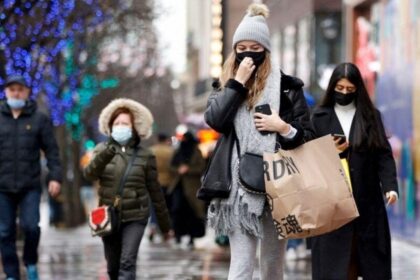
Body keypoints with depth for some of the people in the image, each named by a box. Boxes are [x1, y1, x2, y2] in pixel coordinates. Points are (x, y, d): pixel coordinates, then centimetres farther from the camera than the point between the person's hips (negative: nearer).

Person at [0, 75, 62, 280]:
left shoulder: (39, 119, 4)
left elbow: (51, 151, 4)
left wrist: (55, 177, -6)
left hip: (30, 186, -1)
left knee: (31, 226, -13)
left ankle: (31, 263, 13)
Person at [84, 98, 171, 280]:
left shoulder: (145, 156, 0)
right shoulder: (103, 150, 3)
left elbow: (155, 191, 5)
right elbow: (89, 174, -15)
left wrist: (164, 223, 8)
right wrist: (103, 157, -35)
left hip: (135, 217, -2)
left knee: (127, 263, -15)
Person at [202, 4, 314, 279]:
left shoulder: (287, 86, 4)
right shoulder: (226, 85, 10)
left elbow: (308, 136, 4)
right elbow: (214, 120, -8)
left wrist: (284, 128, -16)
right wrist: (238, 82, -9)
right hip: (240, 187, 0)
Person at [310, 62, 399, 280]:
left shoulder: (371, 116, 9)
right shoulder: (320, 117, 9)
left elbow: (384, 154, 3)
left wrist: (390, 186, -11)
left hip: (366, 198, 1)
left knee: (369, 254, -1)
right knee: (334, 257, -4)